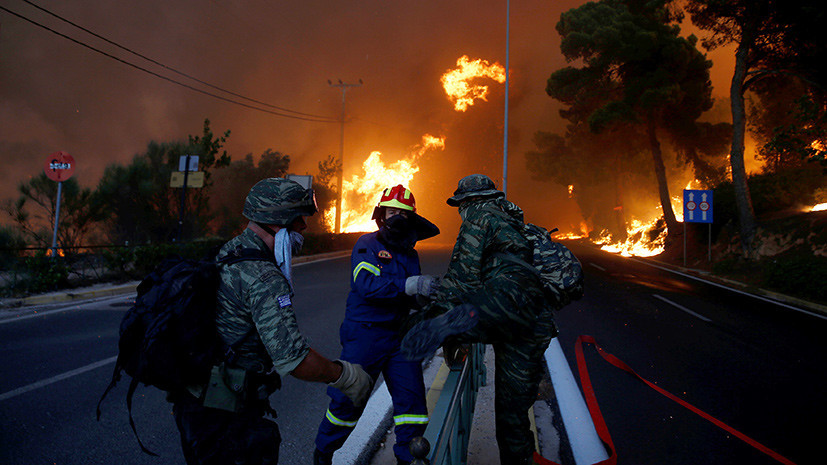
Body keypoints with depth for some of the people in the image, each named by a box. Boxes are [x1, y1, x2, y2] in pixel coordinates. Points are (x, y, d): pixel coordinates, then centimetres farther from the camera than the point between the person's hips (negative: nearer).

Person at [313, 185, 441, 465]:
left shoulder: (410, 254, 14)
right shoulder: (367, 245, -6)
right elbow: (367, 284, -23)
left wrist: (427, 294, 1)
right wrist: (410, 285, -33)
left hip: (399, 336, 6)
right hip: (365, 334, -5)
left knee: (412, 399, 2)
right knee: (348, 401, 1)